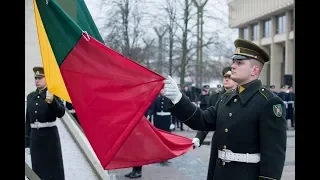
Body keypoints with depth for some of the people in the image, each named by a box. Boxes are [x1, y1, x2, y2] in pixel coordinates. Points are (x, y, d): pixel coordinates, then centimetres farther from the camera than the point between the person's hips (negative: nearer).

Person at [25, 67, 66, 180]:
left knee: (53, 168, -1)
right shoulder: (30, 96, 11)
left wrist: (52, 101, -33)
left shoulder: (53, 94, -4)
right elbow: (28, 120, 12)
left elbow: (61, 113, -15)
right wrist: (27, 141, 11)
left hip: (50, 135, -5)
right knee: (38, 168, 9)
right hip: (35, 136, 5)